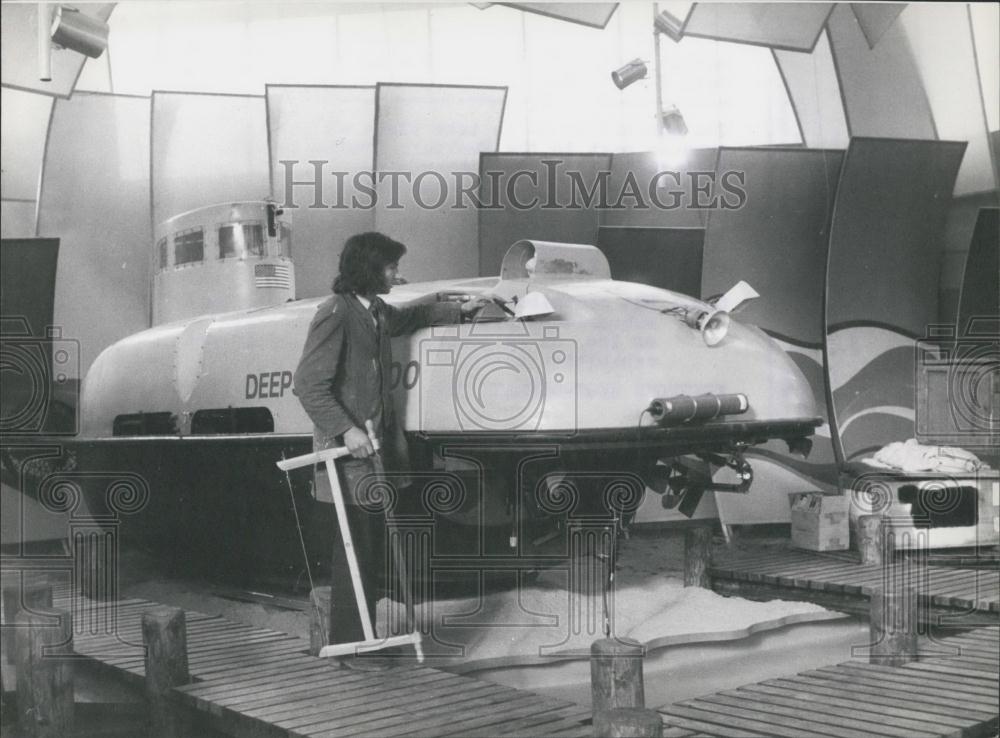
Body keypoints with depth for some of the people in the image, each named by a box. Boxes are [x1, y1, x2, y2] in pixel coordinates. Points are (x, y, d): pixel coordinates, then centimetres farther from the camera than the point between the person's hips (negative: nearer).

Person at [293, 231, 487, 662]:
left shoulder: (377, 313, 13)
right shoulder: (335, 315, -14)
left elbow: (408, 317, 38)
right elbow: (308, 384, -18)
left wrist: (459, 310, 33)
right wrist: (346, 429, -24)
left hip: (376, 445, 9)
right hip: (348, 450, -9)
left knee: (373, 544, 13)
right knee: (354, 547, -5)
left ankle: (362, 638, 24)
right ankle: (347, 643, 5)